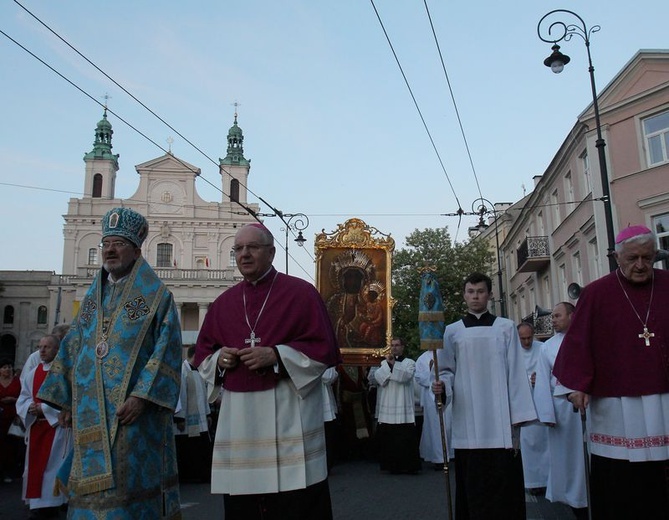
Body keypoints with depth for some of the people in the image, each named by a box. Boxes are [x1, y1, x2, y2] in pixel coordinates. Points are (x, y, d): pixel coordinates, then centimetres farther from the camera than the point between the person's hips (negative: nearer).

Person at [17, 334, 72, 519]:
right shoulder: (34, 373, 12)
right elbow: (22, 398, 11)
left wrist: (43, 408, -19)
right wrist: (30, 407, -10)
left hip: (57, 425, -7)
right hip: (35, 425, 7)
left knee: (50, 465, -5)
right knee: (35, 465, 10)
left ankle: (49, 505, 1)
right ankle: (39, 504, 21)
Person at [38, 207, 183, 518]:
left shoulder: (156, 295, -3)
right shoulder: (92, 297, 15)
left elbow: (167, 349, -11)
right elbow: (72, 347, 16)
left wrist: (143, 396, -20)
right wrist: (66, 399, 10)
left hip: (133, 409, -5)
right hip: (92, 412, 5)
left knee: (131, 482, -3)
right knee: (93, 479, 9)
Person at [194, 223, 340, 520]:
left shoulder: (301, 293, 0)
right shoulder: (224, 303, 14)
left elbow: (324, 348, -5)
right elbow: (202, 353, 20)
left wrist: (275, 355, -15)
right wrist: (219, 358, -2)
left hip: (288, 414, -4)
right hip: (237, 417, 4)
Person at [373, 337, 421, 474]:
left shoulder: (410, 362, 8)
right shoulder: (384, 362, 18)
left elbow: (406, 376, -11)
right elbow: (378, 377, 0)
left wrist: (393, 363, -15)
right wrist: (388, 363, -11)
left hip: (403, 406, -3)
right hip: (386, 406, 3)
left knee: (405, 437, -7)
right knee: (387, 437, 1)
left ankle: (408, 466, 0)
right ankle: (391, 465, 10)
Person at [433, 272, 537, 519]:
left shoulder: (506, 328, 7)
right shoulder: (452, 331, 9)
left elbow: (515, 373, 2)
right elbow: (447, 370, 9)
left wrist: (517, 420, -4)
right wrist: (442, 385, -14)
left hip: (500, 423, -1)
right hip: (468, 426, 1)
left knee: (504, 488, 0)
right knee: (473, 489, 3)